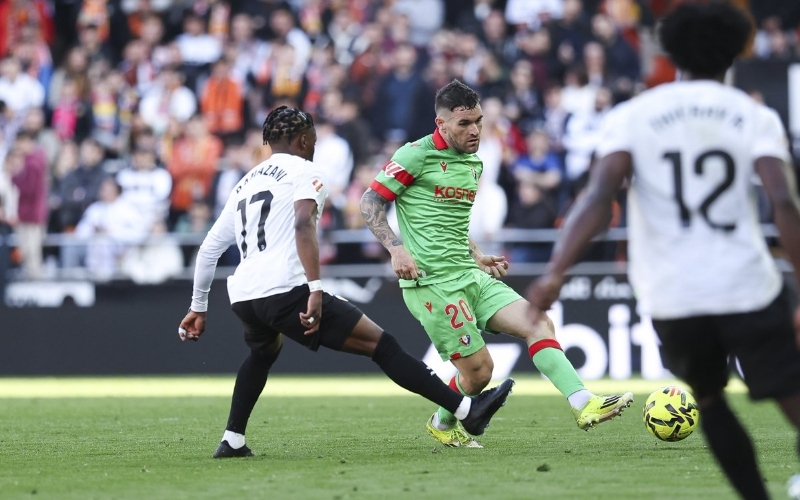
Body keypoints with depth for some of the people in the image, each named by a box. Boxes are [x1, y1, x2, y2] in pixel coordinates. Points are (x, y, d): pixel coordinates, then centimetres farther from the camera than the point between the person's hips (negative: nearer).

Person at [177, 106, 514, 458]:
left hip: (242, 294, 7)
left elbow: (209, 249, 29)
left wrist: (198, 308, 38)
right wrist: (315, 289, -22)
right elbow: (303, 225, -14)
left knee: (264, 351, 39)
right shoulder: (306, 173, 6)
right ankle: (466, 410, -10)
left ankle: (231, 441, 34)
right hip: (285, 290, -7)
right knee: (379, 343, -5)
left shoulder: (244, 184, 27)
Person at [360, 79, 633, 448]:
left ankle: (584, 404, -16)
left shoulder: (474, 162, 16)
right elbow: (370, 202, -6)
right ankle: (442, 424, 20)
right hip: (432, 281, -8)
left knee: (537, 323, -10)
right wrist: (396, 248, -19)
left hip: (469, 275, 8)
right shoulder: (417, 155, -9)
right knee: (478, 369, -8)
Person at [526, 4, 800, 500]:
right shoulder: (755, 116, 3)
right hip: (749, 289, -1)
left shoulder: (633, 116, 4)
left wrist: (556, 273, -18)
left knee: (709, 396, 26)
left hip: (673, 299, 2)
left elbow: (599, 198, -11)